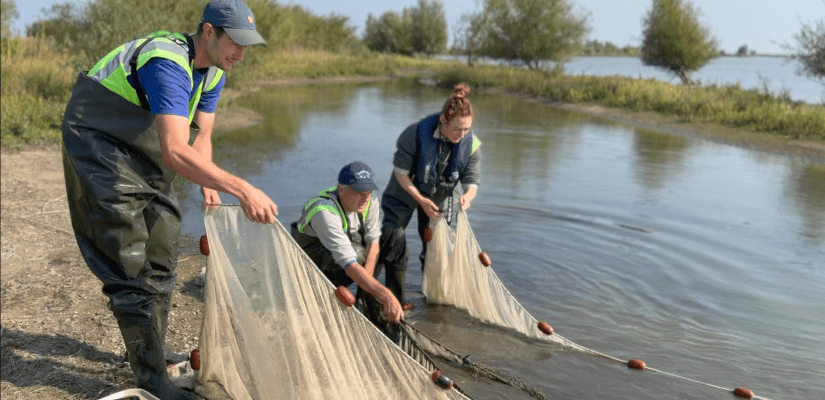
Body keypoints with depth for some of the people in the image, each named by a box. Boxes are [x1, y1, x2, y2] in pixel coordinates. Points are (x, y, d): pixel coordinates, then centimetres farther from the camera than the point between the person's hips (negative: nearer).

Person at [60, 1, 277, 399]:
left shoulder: (212, 71, -2)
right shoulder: (169, 63, -32)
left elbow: (201, 138, 3)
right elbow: (175, 151, -45)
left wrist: (208, 185, -14)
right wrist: (242, 189, -50)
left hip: (141, 154, 9)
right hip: (97, 145, -9)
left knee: (160, 257, 13)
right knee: (129, 264, -9)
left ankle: (149, 348, 30)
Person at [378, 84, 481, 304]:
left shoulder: (471, 144, -21)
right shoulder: (416, 133, -30)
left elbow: (472, 181, -13)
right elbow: (400, 172, -20)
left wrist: (467, 196, -37)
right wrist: (421, 200, -28)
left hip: (440, 197, 3)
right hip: (406, 192, -2)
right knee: (393, 239, -11)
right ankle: (394, 300, 3)